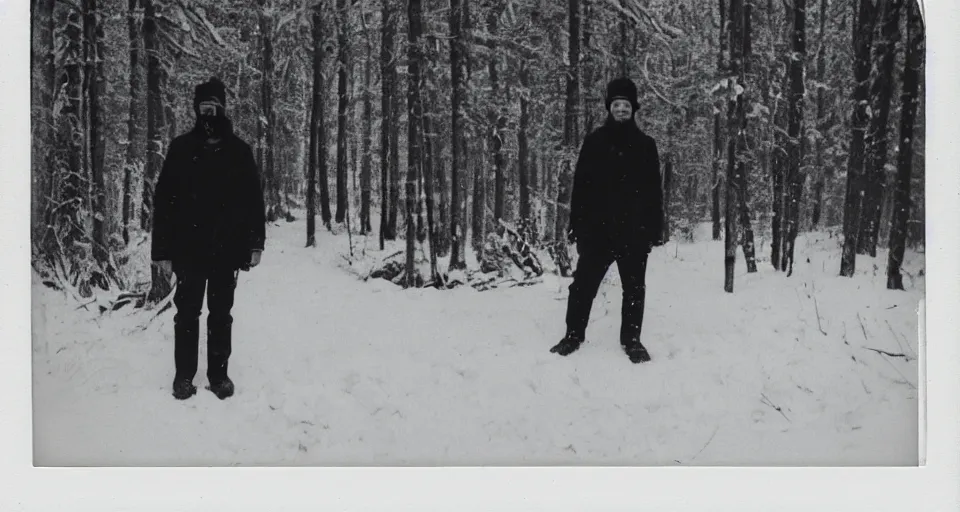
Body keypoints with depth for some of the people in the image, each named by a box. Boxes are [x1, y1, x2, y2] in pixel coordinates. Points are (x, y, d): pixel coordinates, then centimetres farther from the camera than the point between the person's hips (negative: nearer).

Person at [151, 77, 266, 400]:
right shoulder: (181, 149, 0)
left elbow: (254, 200, 3)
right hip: (189, 250, -1)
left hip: (227, 250, 1)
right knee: (187, 313, 6)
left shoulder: (239, 151, 3)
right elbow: (163, 201, -2)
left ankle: (219, 373, 19)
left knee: (221, 315, 9)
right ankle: (184, 375, 17)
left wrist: (255, 243, -4)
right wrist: (162, 249, -6)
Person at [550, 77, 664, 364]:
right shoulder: (594, 142, 3)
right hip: (598, 228, 0)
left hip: (635, 230, 1)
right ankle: (573, 335, 15)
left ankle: (631, 340, 18)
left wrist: (656, 229, 1)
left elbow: (655, 190, 5)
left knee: (634, 288, 7)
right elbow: (580, 185, 2)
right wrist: (576, 225, -3)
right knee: (584, 283, 2)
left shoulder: (645, 145, 5)